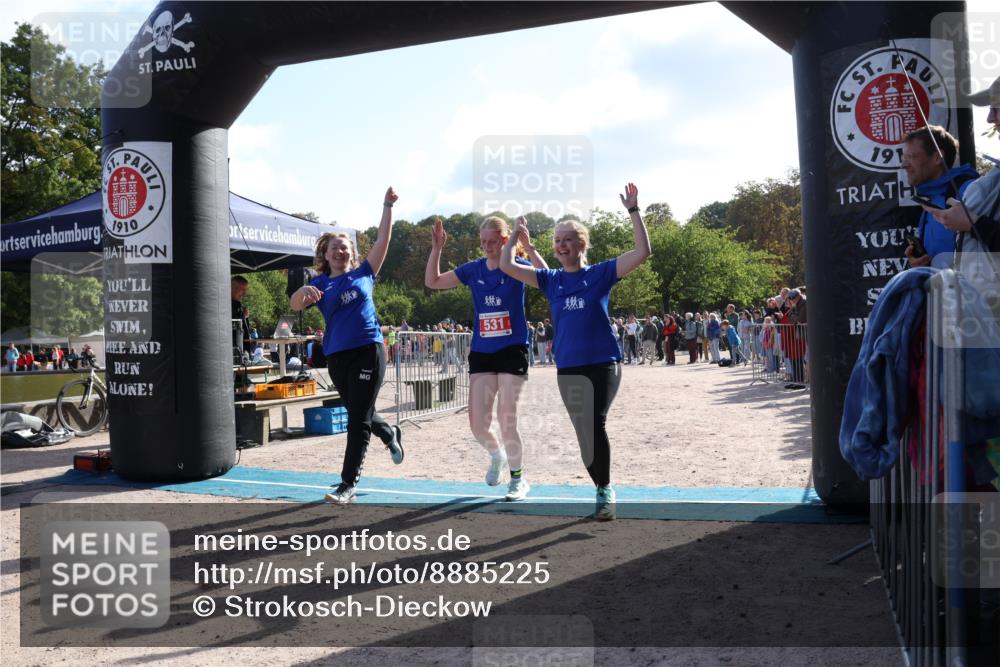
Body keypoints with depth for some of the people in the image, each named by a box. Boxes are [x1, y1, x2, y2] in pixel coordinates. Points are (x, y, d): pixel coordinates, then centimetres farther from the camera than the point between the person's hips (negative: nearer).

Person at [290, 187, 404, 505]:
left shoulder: (363, 273, 8)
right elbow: (295, 305, -8)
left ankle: (348, 484, -1)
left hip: (368, 350, -3)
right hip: (337, 356, 3)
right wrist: (303, 290, -29)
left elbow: (383, 240, 9)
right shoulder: (320, 283, 8)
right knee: (358, 414, 18)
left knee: (358, 419, -6)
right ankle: (390, 434, 49)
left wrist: (387, 207, 4)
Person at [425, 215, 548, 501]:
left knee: (506, 421, -4)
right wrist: (436, 248, -3)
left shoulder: (516, 266, -7)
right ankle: (496, 456, 35)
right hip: (481, 352, 4)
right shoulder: (473, 269, 5)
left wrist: (529, 248, -34)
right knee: (477, 423, 2)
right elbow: (432, 281, 8)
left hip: (512, 351, -4)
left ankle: (518, 479, 17)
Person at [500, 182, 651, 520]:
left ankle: (605, 489, -3)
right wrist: (517, 234, 6)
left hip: (603, 363, -4)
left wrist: (633, 211, -12)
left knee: (595, 424, -18)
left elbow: (642, 252, -10)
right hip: (567, 367, 4)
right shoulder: (550, 279, 7)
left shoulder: (601, 273, -1)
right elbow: (506, 266, 2)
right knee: (583, 432, 9)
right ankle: (602, 489, 25)